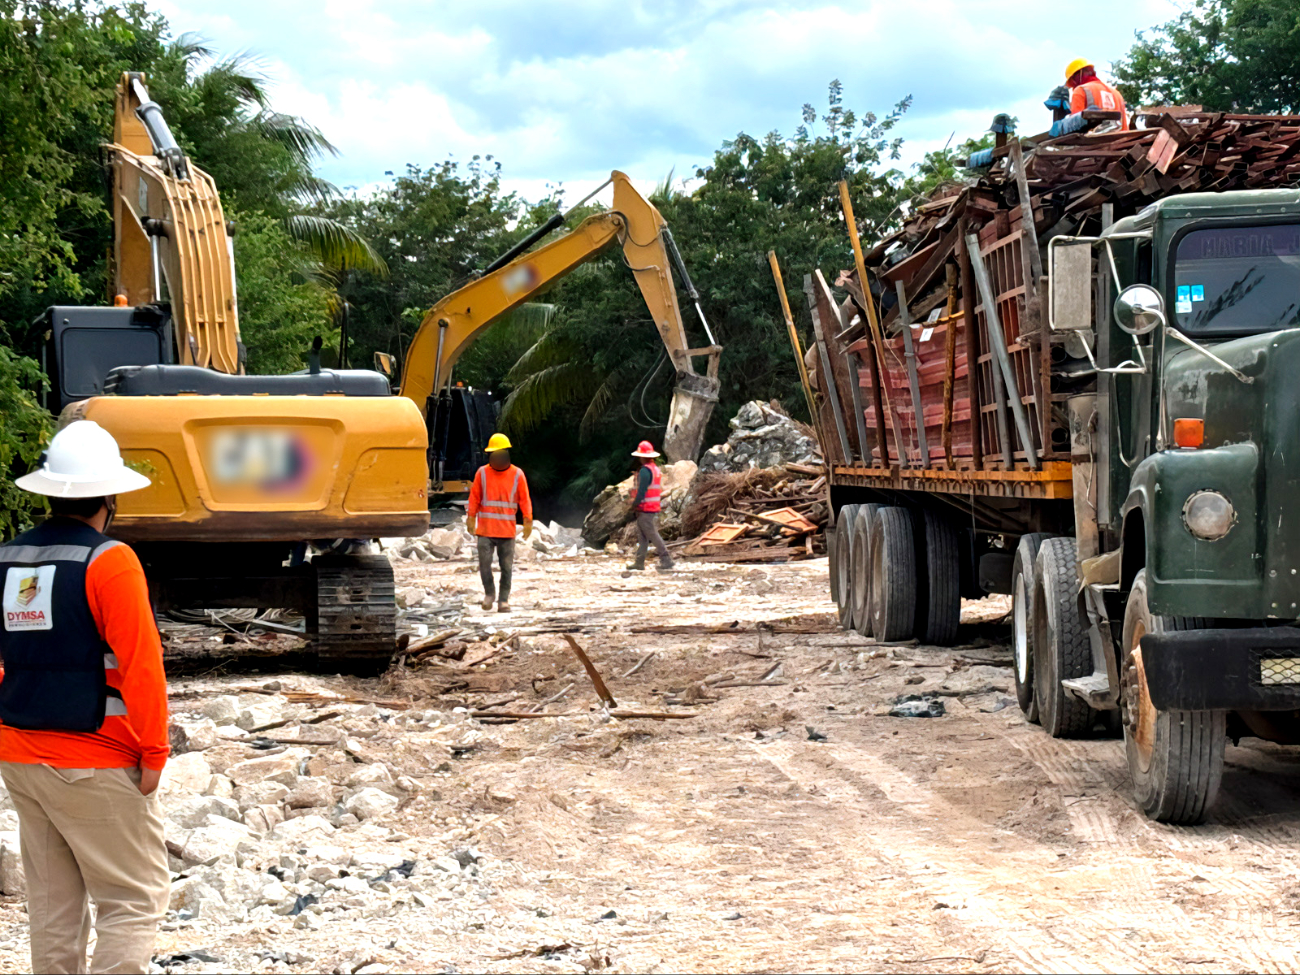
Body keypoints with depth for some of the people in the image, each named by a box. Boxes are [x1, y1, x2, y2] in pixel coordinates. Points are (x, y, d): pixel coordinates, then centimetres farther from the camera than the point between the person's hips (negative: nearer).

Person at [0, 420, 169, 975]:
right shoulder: (108, 562, -14)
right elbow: (140, 668, -17)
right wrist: (154, 753, -10)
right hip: (97, 764, -7)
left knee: (51, 902, 15)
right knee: (134, 900, 1)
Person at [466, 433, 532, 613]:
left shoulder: (517, 475, 2)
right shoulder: (482, 473, 3)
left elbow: (524, 499, 3)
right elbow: (474, 497, 7)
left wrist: (528, 521, -4)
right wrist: (471, 517, 1)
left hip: (507, 530, 0)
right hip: (485, 529, 0)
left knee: (507, 567, 2)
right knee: (484, 564, -5)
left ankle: (503, 599, 12)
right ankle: (489, 593, 18)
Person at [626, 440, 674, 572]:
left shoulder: (645, 470, -16)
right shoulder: (656, 469, 14)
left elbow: (642, 491, -21)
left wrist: (634, 504, -10)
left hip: (644, 508, -10)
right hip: (653, 507, 10)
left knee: (652, 534, -7)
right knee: (642, 536, 13)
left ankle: (666, 560, -10)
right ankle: (639, 563, 15)